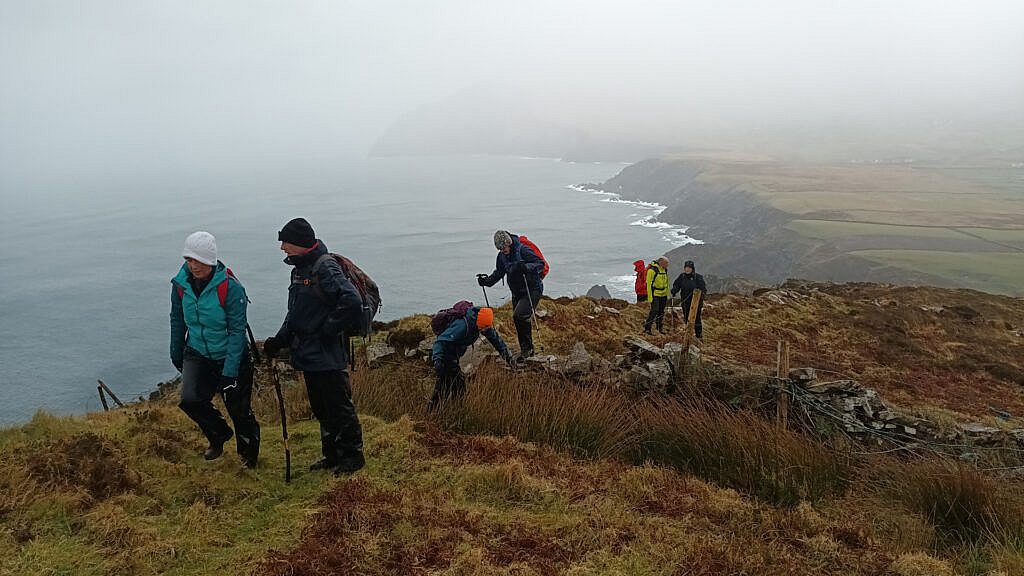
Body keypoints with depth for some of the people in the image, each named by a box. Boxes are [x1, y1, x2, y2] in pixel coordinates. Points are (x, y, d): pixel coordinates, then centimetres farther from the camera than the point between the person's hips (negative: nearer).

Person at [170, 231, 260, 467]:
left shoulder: (231, 287, -22)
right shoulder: (181, 284, -6)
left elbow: (237, 331, -20)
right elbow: (177, 320, 10)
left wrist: (229, 372, -22)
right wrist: (176, 354, 17)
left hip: (232, 358, -4)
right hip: (197, 354, 4)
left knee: (239, 410, 4)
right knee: (189, 400, -16)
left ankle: (249, 454, 32)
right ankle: (219, 435, 15)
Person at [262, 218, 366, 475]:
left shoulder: (325, 268, -18)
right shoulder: (299, 269, 13)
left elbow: (352, 303, -29)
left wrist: (327, 330, -20)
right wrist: (280, 340, 12)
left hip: (327, 356, -10)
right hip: (308, 355, 10)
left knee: (339, 408, 2)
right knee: (321, 409, 19)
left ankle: (352, 457, 15)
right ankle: (332, 455, 32)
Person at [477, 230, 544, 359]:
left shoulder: (523, 250, -20)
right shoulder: (502, 256, 2)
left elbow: (540, 264, -22)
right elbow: (499, 272, 15)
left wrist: (526, 267, -38)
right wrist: (487, 281, -1)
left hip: (533, 289, -8)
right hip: (517, 292, 8)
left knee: (519, 316, -22)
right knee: (520, 322, 10)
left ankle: (526, 347, -7)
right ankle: (527, 350, 25)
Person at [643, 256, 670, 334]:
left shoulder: (665, 270, 10)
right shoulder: (652, 270, -14)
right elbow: (649, 284, -14)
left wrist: (667, 295, 18)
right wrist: (650, 297, -16)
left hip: (663, 295, 7)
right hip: (655, 295, -7)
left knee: (661, 312, 11)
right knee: (654, 311, -13)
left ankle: (659, 328, 22)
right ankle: (647, 328, -10)